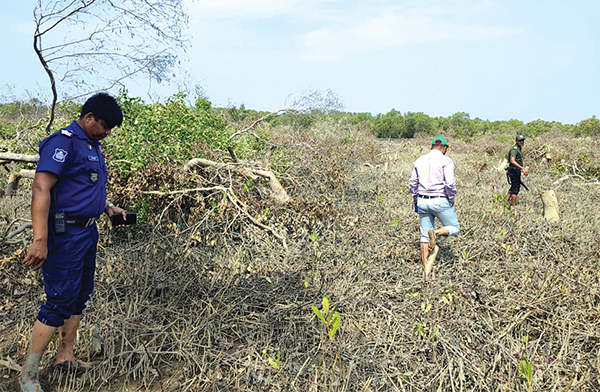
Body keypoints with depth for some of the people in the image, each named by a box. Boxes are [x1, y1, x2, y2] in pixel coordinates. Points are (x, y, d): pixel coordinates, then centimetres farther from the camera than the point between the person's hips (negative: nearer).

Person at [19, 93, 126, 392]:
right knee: (60, 300, -6)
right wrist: (40, 240, -30)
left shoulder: (92, 146, 15)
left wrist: (107, 207, 14)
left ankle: (65, 356, 30)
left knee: (80, 296, 16)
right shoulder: (64, 142, -15)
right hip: (65, 233, -10)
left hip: (88, 230, 10)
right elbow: (41, 188, -24)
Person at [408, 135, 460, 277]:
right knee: (454, 228, 14)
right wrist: (452, 199, -3)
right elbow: (450, 183, -18)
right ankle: (435, 232, -17)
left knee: (425, 235, 11)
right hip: (440, 201, -5)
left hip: (422, 201, 5)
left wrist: (415, 199, 23)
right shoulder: (446, 161, -8)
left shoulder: (419, 160, 9)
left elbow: (412, 184, 12)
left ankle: (426, 268, 8)